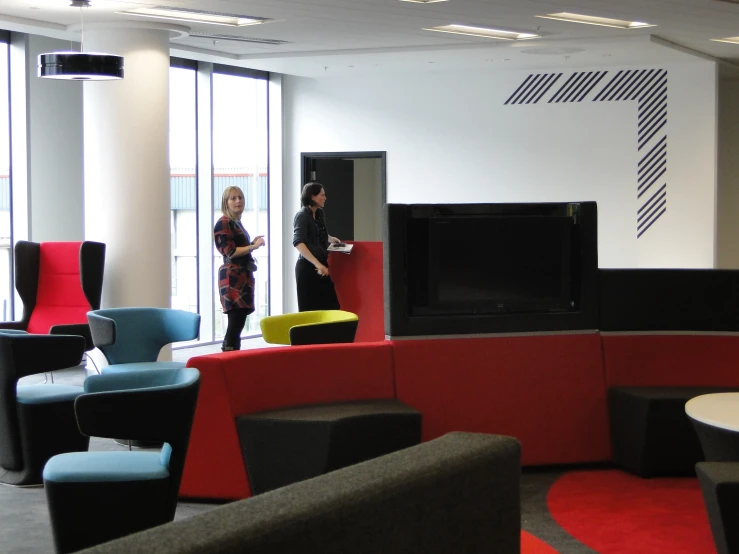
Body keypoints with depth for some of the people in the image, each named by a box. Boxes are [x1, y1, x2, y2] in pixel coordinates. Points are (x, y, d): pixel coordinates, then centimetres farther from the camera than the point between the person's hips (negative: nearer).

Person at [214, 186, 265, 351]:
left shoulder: (237, 222, 18)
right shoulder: (223, 223, -10)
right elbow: (230, 252, -17)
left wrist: (253, 243, 11)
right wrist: (253, 246, -15)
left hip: (242, 275, 9)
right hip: (232, 277, -9)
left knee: (238, 321, 8)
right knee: (236, 321, -13)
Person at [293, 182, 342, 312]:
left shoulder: (320, 213, 11)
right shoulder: (302, 215, -12)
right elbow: (298, 242, -27)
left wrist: (331, 239, 18)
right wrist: (317, 264, -34)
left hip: (321, 266, 8)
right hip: (307, 267, -8)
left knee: (330, 307, 4)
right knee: (310, 310, -4)